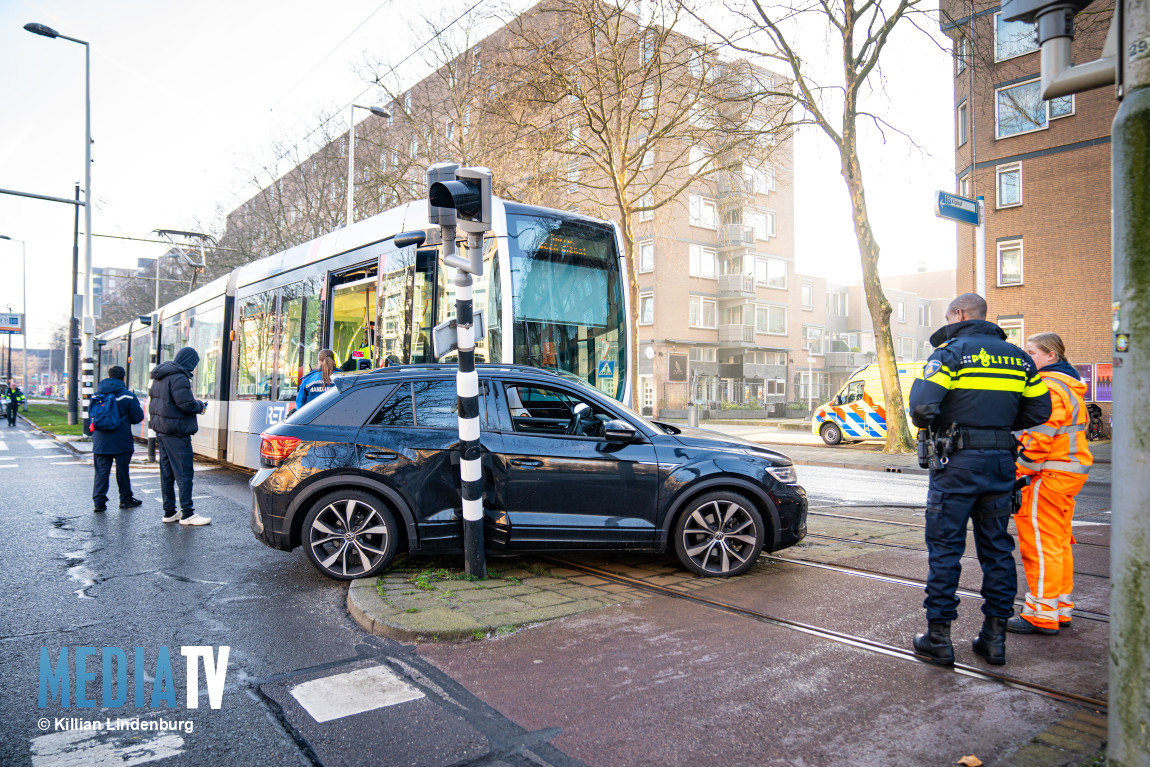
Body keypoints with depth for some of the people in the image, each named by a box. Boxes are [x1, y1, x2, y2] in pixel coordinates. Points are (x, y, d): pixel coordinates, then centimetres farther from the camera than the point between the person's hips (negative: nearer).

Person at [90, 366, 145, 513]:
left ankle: (99, 501, 1)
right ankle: (126, 499, 19)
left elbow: (92, 415, 15)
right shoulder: (128, 396, -10)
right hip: (121, 442, -3)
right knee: (122, 471, 7)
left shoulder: (97, 394, 5)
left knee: (101, 472, 6)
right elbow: (138, 417, -7)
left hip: (100, 442, 3)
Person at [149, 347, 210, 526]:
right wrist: (200, 406, -3)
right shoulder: (179, 377, -15)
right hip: (176, 432, -10)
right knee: (184, 472, -6)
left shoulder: (160, 376, 16)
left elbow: (152, 400, 21)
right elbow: (186, 403, -22)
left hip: (161, 430, 10)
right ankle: (187, 514, -3)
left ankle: (169, 511, 20)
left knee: (167, 472, 13)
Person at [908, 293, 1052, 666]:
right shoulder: (1017, 357, 12)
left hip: (958, 460, -6)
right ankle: (995, 636, 18)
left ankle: (938, 636, 6)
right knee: (997, 548, 13)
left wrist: (926, 425, 2)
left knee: (945, 548, 1)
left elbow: (922, 404, -20)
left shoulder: (951, 352, -8)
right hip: (1002, 461, 6)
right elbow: (1040, 410, 12)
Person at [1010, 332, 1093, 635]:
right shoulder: (1070, 385, 19)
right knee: (1058, 541, 16)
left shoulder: (1049, 386, -15)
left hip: (1049, 474, -11)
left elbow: (1039, 436, -21)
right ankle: (1061, 608, 24)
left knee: (1040, 543, -5)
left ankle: (1042, 615, 0)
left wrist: (1020, 473, -17)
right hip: (1070, 472, 11)